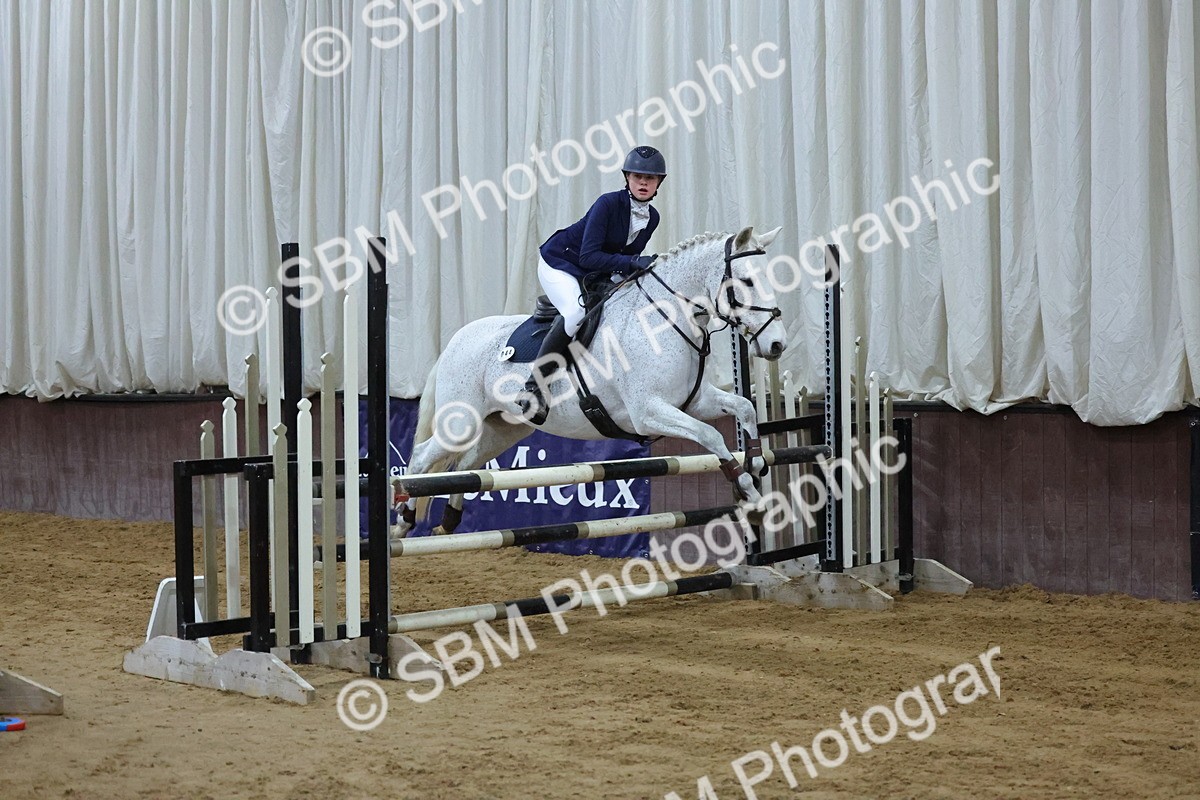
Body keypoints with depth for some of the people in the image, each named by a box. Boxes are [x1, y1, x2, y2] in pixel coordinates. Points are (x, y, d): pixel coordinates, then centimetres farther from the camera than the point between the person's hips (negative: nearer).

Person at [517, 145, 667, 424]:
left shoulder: (652, 217, -3)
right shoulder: (608, 204, -24)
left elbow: (629, 256, 10)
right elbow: (588, 256, -30)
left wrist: (645, 266, -10)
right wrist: (631, 262, -37)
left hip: (594, 275, 8)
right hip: (559, 264, -8)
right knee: (577, 310, -33)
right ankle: (534, 386, -29)